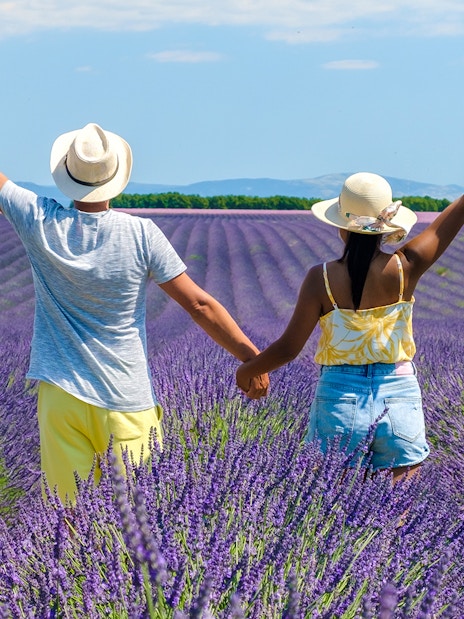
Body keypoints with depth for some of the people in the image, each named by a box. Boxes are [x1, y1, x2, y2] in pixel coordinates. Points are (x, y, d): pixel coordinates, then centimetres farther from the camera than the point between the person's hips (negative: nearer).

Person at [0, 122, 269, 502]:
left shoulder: (39, 222, -6)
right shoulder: (140, 233, -9)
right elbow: (199, 305, -8)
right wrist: (252, 357, -1)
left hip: (60, 396, 1)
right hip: (126, 401, -1)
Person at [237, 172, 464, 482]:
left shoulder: (323, 278, -10)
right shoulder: (406, 267, -8)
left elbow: (288, 348, -6)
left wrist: (247, 370, 10)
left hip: (339, 401, 0)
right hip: (399, 398, 1)